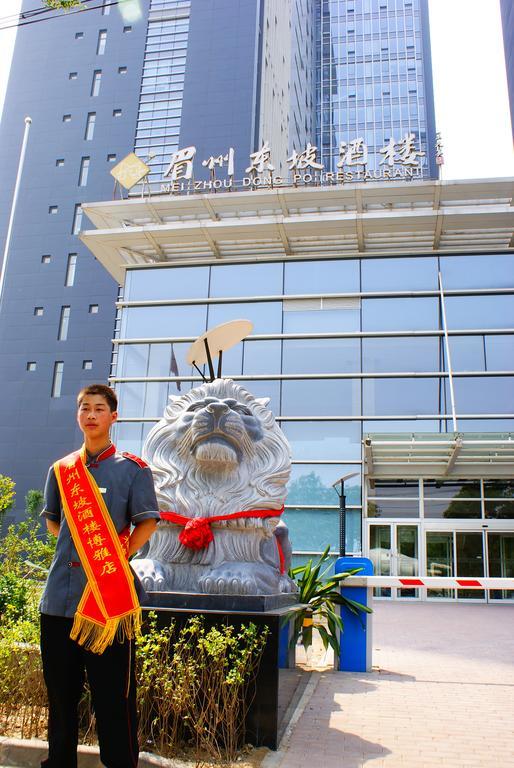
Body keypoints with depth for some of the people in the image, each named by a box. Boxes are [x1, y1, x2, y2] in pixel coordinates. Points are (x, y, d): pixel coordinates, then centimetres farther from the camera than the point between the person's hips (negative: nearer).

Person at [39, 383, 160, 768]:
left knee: (113, 690, 2)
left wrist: (117, 557, -10)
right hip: (60, 593, 5)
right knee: (60, 687, 16)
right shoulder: (61, 469, 11)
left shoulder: (133, 469, -1)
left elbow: (147, 523, -3)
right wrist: (77, 545, 9)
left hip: (109, 594, -4)